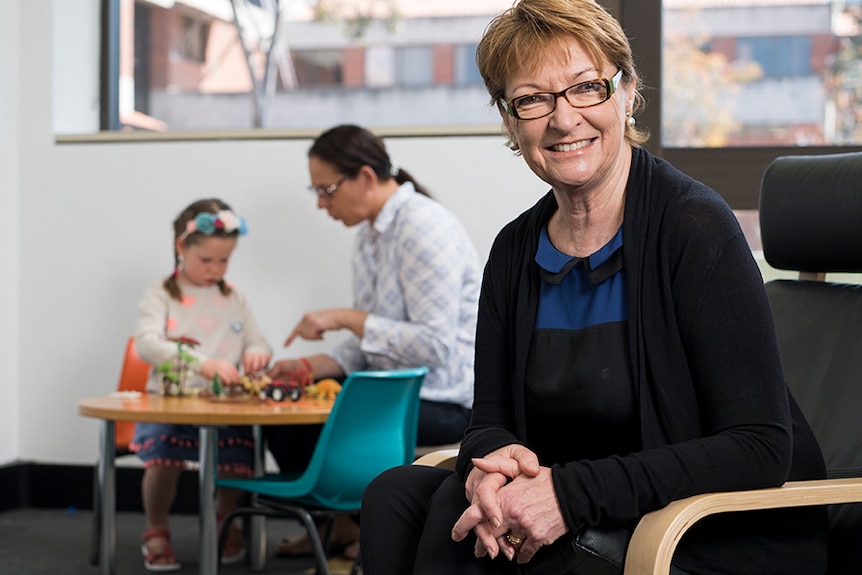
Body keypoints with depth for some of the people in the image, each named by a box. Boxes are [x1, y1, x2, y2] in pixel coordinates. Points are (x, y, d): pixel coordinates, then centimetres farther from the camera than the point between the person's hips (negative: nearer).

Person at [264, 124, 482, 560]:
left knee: (311, 421, -19)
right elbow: (368, 347, 13)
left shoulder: (422, 228, -19)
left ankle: (354, 528, 8)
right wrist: (309, 367, -2)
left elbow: (434, 346, -25)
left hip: (446, 400, -9)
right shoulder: (371, 233, 10)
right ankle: (337, 524, 20)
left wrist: (347, 318, -23)